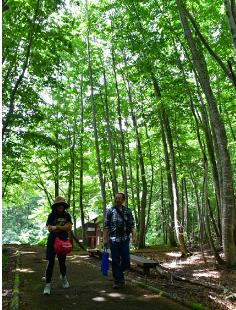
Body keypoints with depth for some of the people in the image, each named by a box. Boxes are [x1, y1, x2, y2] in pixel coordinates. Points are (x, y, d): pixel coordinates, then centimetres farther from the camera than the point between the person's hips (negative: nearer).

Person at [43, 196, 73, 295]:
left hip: (63, 241, 2)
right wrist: (63, 227, -18)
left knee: (62, 261, 14)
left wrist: (56, 227, -15)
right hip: (52, 241, -2)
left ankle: (63, 277, 42)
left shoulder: (67, 215, 1)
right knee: (50, 262, -5)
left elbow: (69, 228, -9)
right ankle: (48, 284, 5)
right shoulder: (52, 215, -3)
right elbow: (49, 228, -12)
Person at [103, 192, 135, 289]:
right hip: (113, 239, -2)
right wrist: (105, 239, -5)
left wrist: (133, 235, -4)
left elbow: (132, 225, 7)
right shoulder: (110, 211, -1)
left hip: (125, 239, 2)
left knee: (126, 260, 4)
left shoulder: (128, 211, 4)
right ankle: (117, 281, 18)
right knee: (115, 261, 4)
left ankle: (119, 273, 34)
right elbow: (106, 226, -1)